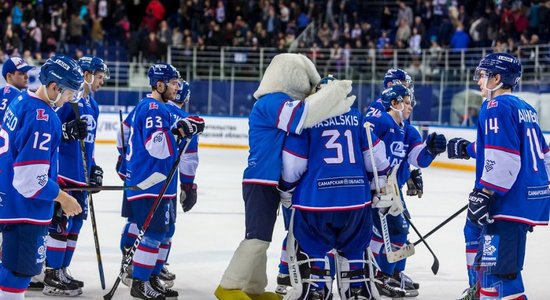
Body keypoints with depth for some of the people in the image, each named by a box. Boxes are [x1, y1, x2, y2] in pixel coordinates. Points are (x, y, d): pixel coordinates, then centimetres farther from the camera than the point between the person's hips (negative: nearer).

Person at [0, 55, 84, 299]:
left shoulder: (21, 100, 4)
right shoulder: (42, 119, -25)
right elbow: (30, 178, -26)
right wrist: (62, 198, -13)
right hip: (25, 206, -10)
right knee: (20, 269, -3)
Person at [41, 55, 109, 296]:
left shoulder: (92, 106, 17)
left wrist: (93, 169, 21)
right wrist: (67, 131, -31)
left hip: (80, 174, 9)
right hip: (61, 172, -9)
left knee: (75, 221, 12)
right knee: (60, 222, -8)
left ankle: (62, 271, 22)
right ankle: (52, 277, -4)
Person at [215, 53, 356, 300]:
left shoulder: (280, 103, 18)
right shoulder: (271, 102, -15)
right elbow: (301, 115, -32)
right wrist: (334, 92, -25)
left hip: (271, 182, 10)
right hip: (261, 182, -10)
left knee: (260, 237, 14)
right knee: (258, 236, -10)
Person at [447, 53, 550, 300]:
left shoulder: (497, 107, -11)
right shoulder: (525, 109, 18)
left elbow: (503, 158, -21)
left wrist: (484, 194, -21)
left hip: (510, 202, -11)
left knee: (499, 268, -16)